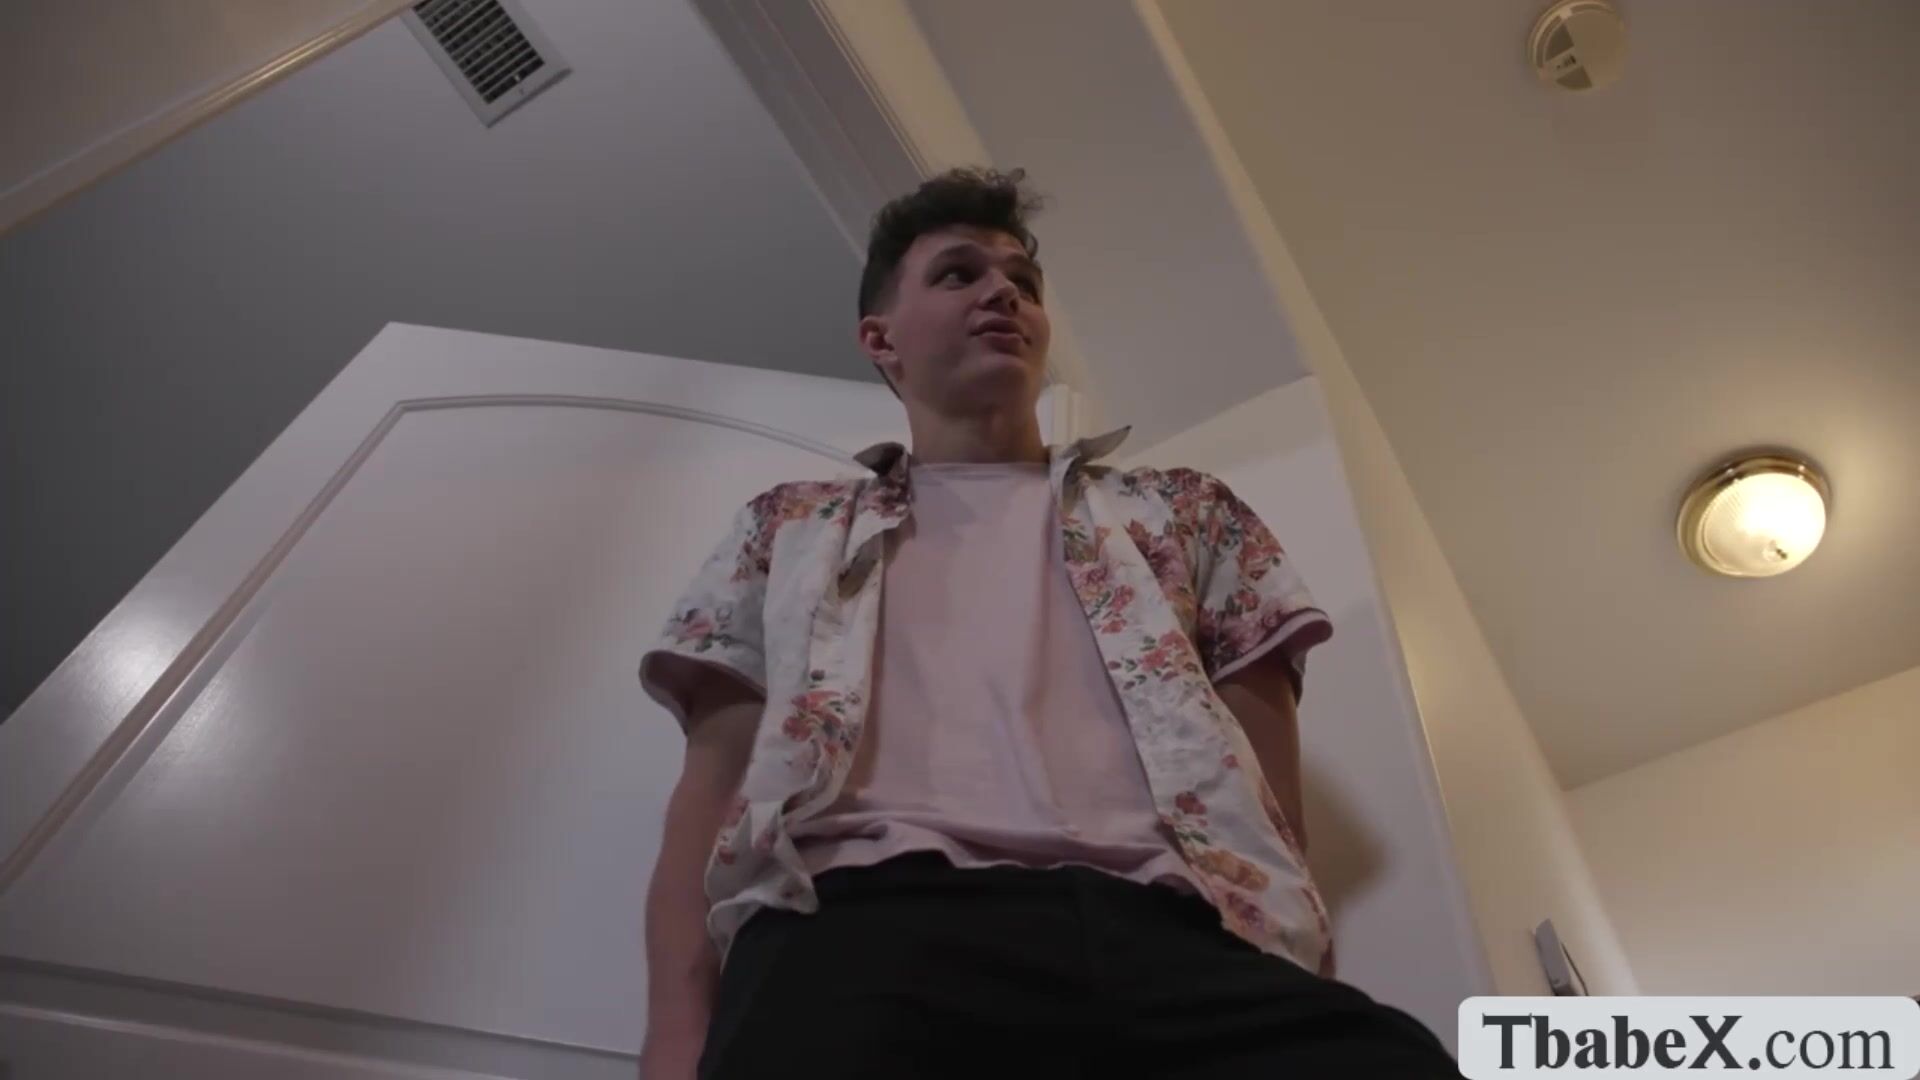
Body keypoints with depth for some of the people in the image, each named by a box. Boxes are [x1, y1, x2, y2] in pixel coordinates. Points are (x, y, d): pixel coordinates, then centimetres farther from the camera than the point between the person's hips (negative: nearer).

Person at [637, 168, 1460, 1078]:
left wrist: (1302, 1004, -1)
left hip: (1166, 929, 2)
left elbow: (1266, 785, 15)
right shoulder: (790, 530, 23)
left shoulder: (1185, 510, 23)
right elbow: (716, 779, 13)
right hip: (869, 923, 0)